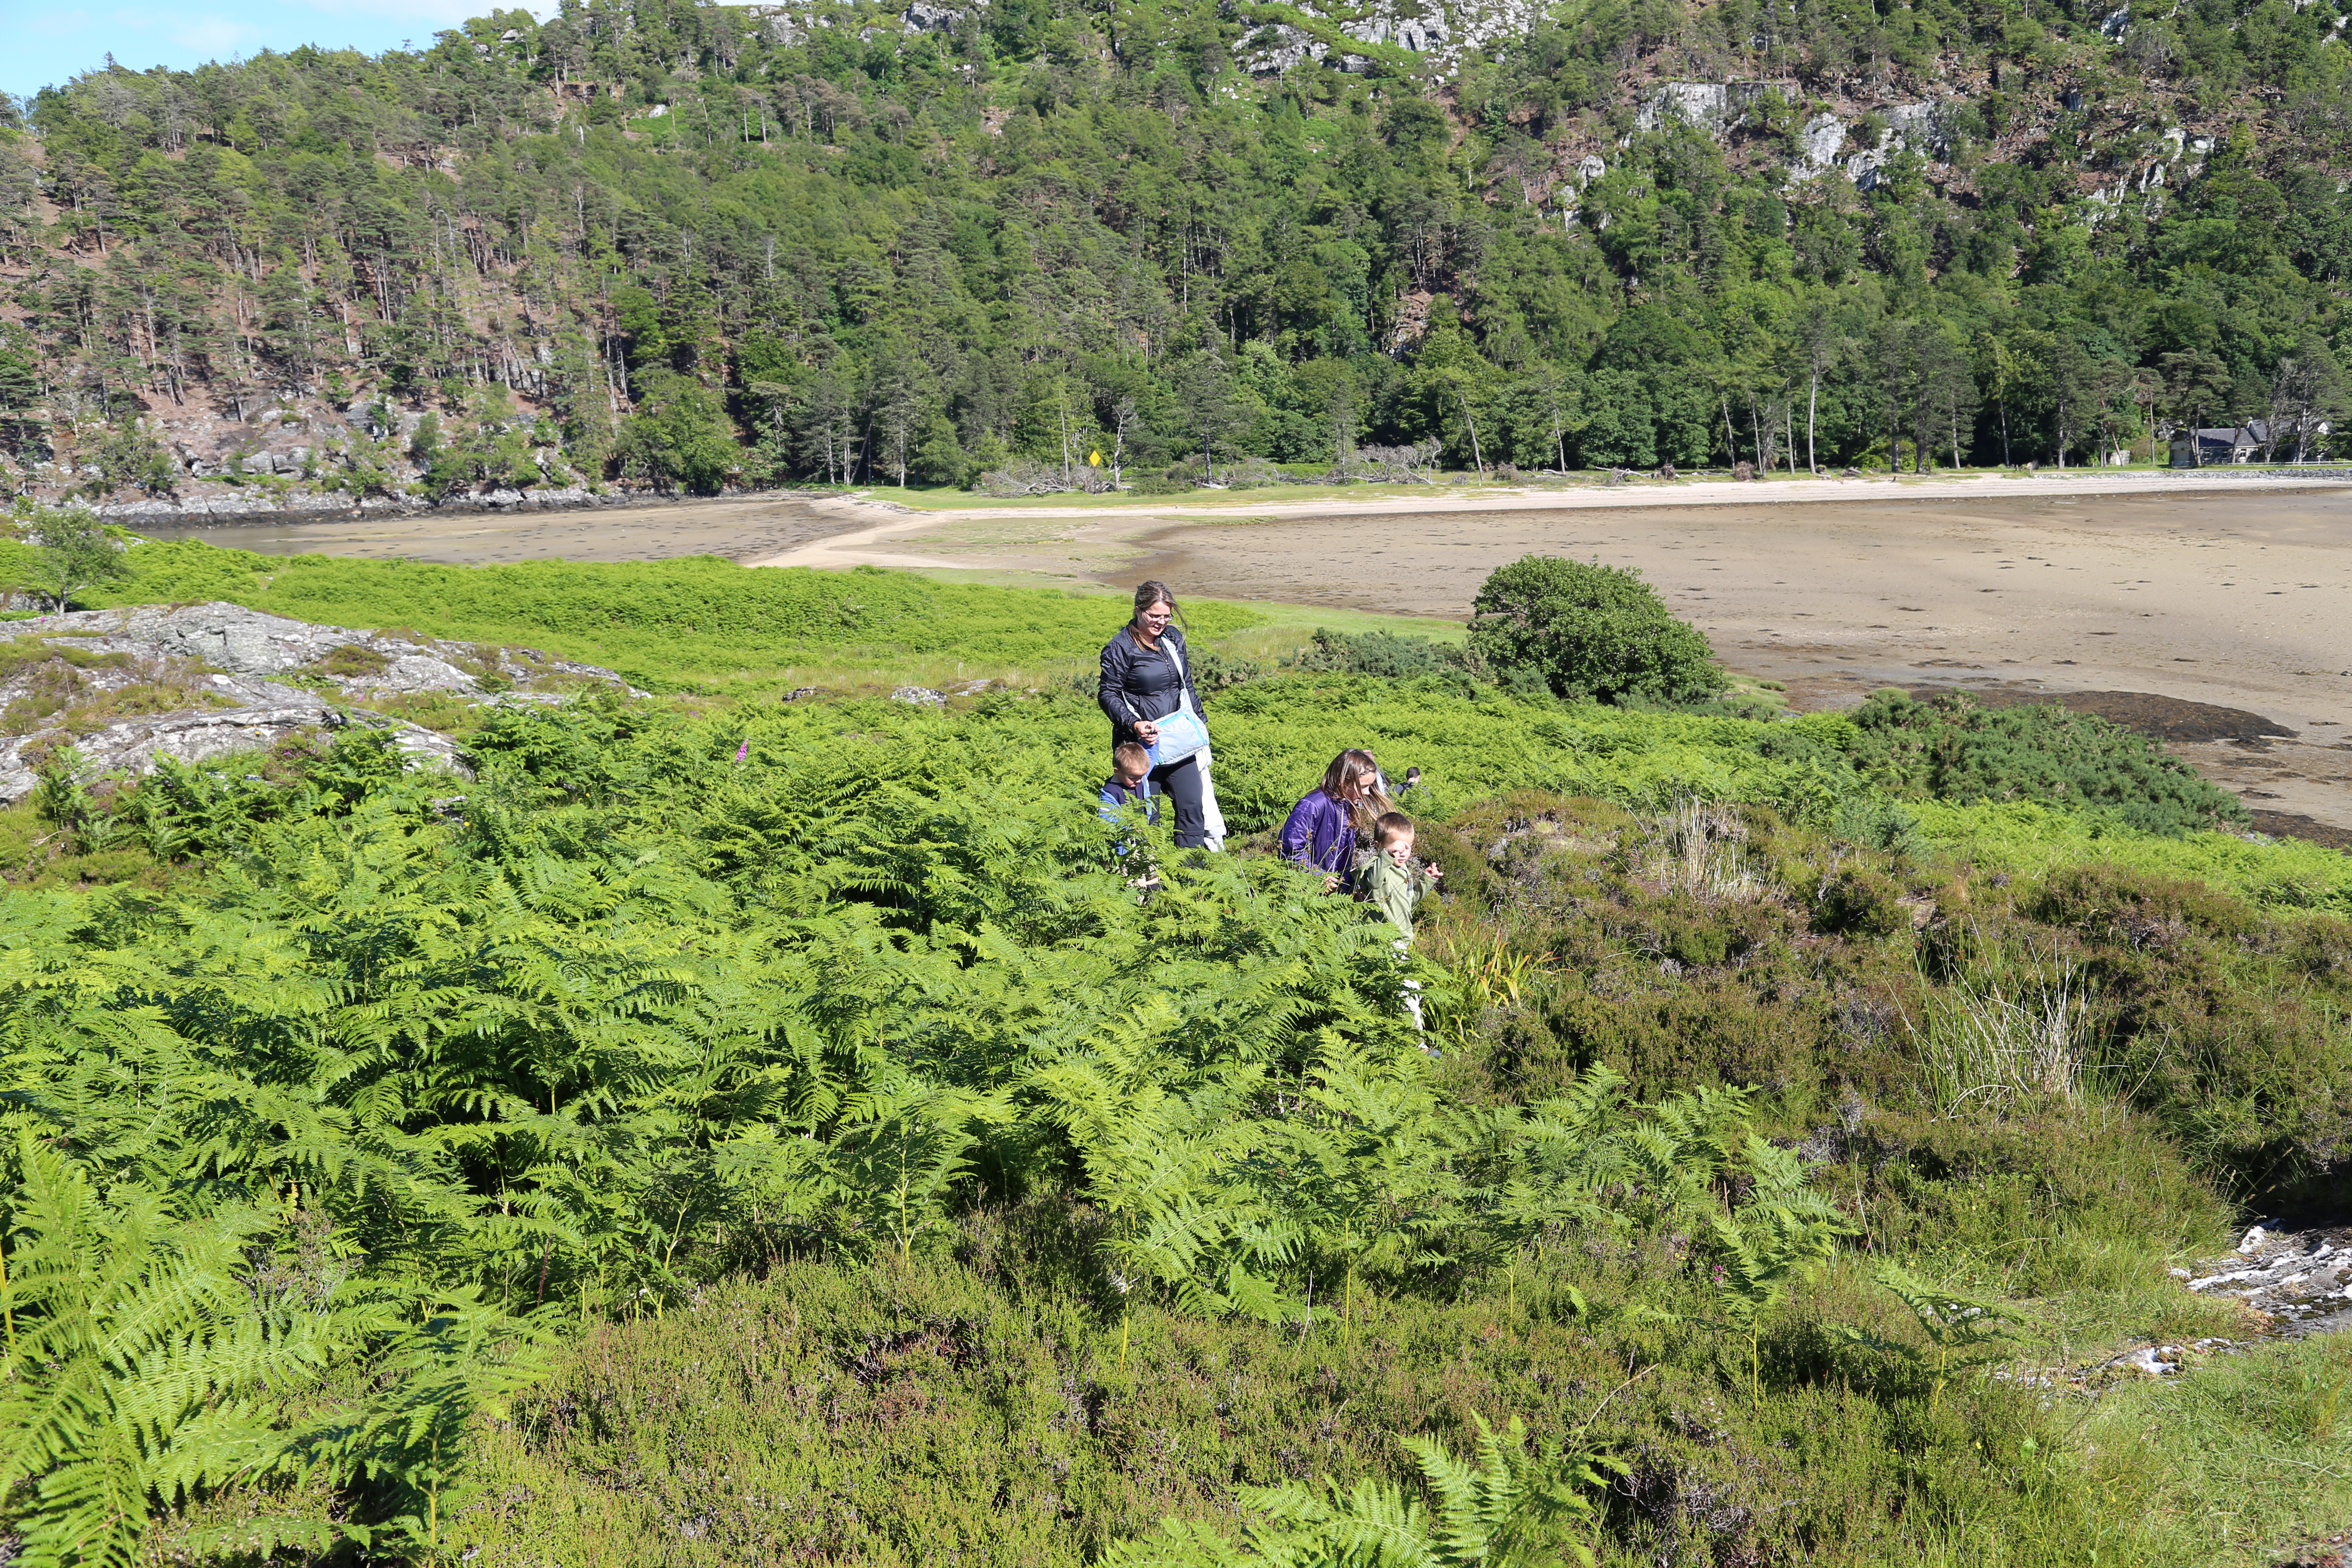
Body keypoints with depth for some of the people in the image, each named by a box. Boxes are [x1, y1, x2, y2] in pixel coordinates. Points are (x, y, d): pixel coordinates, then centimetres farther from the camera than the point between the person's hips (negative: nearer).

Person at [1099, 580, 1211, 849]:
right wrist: (1133, 724, -21)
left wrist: (1200, 721, 20)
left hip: (1179, 739, 5)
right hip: (1142, 743, -5)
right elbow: (1109, 696, -8)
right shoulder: (1119, 649, -9)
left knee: (1192, 806, 5)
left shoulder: (1174, 638, 8)